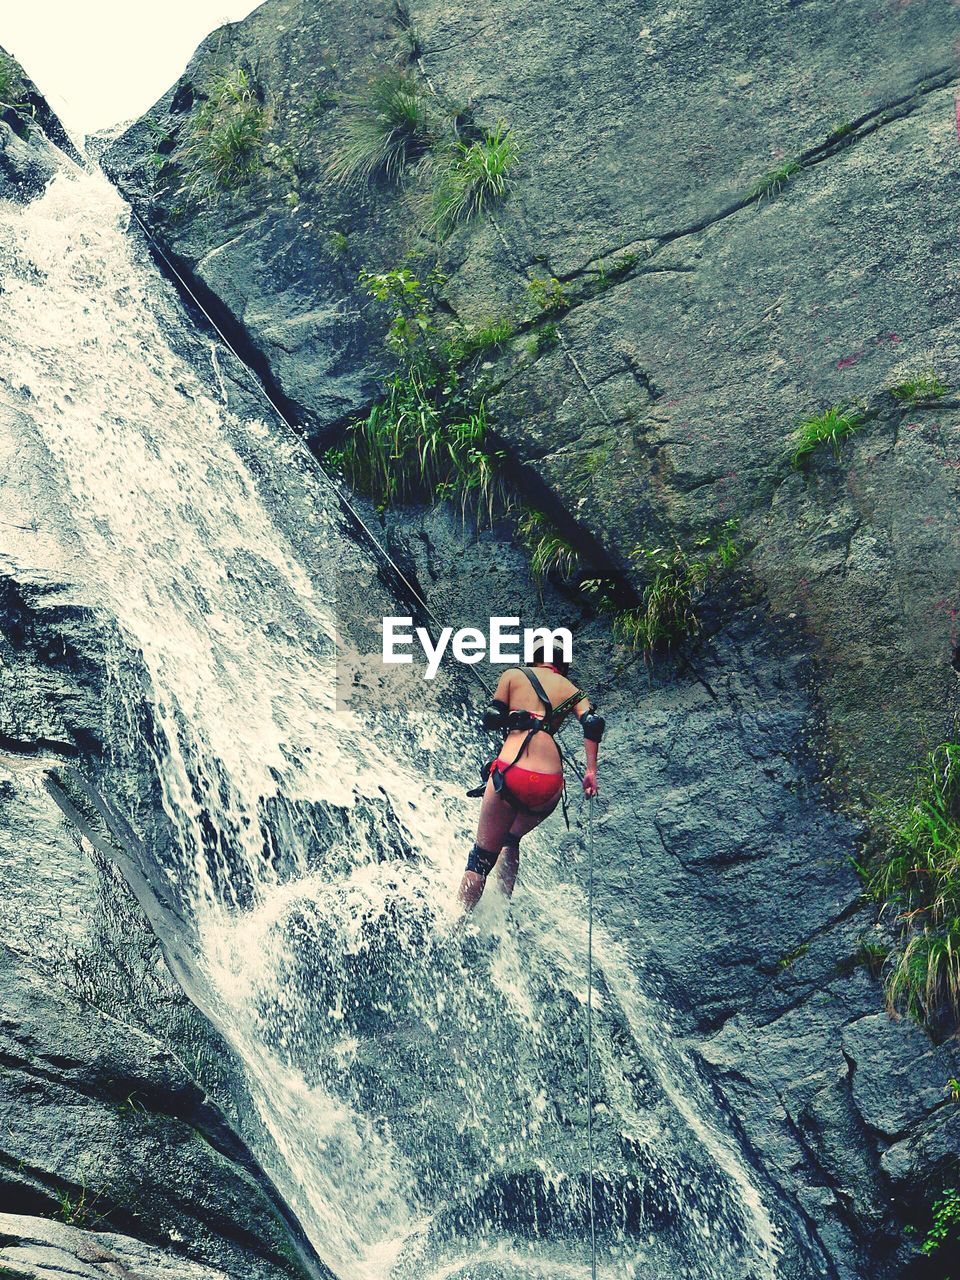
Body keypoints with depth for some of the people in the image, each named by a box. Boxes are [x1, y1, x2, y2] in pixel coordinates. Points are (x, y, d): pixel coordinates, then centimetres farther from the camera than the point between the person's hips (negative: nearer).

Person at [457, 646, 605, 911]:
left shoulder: (514, 675, 13)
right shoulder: (572, 691, 18)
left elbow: (491, 720, 5)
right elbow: (593, 722, 0)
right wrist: (591, 771, 2)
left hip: (510, 774, -3)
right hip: (550, 784, 3)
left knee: (482, 856, 11)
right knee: (511, 840, 31)